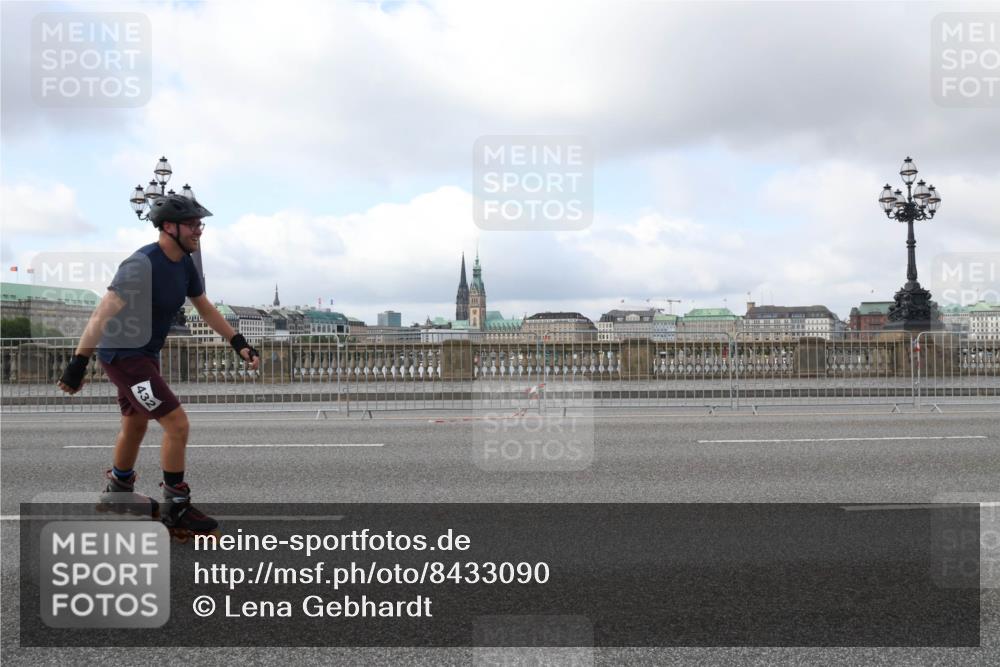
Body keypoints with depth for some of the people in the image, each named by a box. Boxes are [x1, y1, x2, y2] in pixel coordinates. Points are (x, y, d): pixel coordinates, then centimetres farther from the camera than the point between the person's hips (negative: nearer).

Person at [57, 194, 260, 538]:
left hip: (145, 353, 9)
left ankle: (118, 493, 46)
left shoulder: (184, 264, 1)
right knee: (177, 425, -12)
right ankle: (176, 510, 1)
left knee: (136, 424, 24)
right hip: (124, 356, -9)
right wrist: (78, 364, -26)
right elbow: (102, 315, -26)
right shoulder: (142, 265, -26)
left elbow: (205, 308, 12)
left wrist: (239, 343, 6)